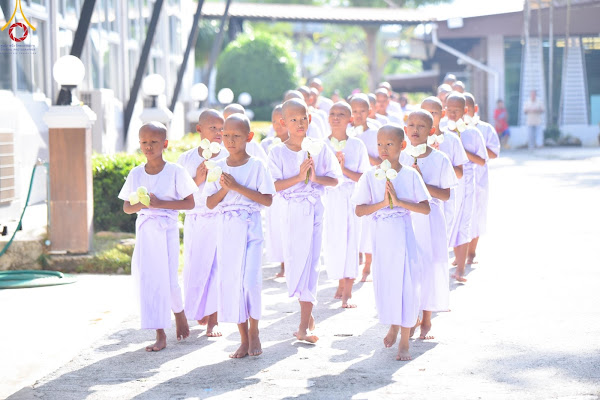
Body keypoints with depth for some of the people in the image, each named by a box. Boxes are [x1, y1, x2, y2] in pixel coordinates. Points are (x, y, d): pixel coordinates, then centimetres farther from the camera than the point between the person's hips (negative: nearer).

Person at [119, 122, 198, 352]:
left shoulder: (175, 172, -5)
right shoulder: (135, 174, 6)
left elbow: (190, 203, -7)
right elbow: (126, 207, 11)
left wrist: (160, 203, -16)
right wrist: (139, 204, -12)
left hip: (167, 230, -3)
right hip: (144, 230, 3)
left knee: (168, 278, -5)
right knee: (147, 279, -1)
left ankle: (179, 314, 30)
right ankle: (160, 335, 6)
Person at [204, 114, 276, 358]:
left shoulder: (257, 166, -3)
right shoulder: (218, 168, 7)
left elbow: (267, 200, -10)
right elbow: (210, 203, 6)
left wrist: (238, 187, -15)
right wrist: (224, 189, -12)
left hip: (250, 228, -3)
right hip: (226, 229, 3)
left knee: (250, 280, -11)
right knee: (230, 281, 2)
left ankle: (254, 333, 9)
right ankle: (243, 338, 11)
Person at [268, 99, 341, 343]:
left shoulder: (319, 149, 2)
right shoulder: (278, 153, -1)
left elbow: (335, 180, 2)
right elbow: (275, 186, -8)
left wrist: (316, 177, -15)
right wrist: (299, 177, -18)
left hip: (315, 210, 0)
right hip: (292, 210, 1)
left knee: (309, 263, -3)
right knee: (294, 262, 5)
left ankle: (303, 328, -1)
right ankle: (307, 314, 28)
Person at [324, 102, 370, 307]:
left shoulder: (357, 145, 0)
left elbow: (364, 178, -2)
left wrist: (344, 169, -16)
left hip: (351, 199, -2)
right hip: (329, 199, 2)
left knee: (350, 242, -5)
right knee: (332, 242, 4)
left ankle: (347, 294, -2)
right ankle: (341, 285, 25)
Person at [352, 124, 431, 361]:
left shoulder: (410, 175, -2)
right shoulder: (370, 176, 0)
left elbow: (426, 208, -7)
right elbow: (359, 210, -3)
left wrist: (398, 201, -18)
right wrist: (383, 203, -16)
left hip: (403, 235, -1)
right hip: (381, 235, 1)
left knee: (406, 282, -6)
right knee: (384, 281, 6)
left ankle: (404, 341, 4)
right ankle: (393, 325, 35)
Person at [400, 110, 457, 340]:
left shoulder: (440, 160, -3)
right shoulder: (401, 158, 4)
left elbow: (446, 194, -6)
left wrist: (422, 184, -16)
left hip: (430, 220, -2)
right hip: (404, 219, 2)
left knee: (429, 266, 1)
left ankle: (426, 321, 14)